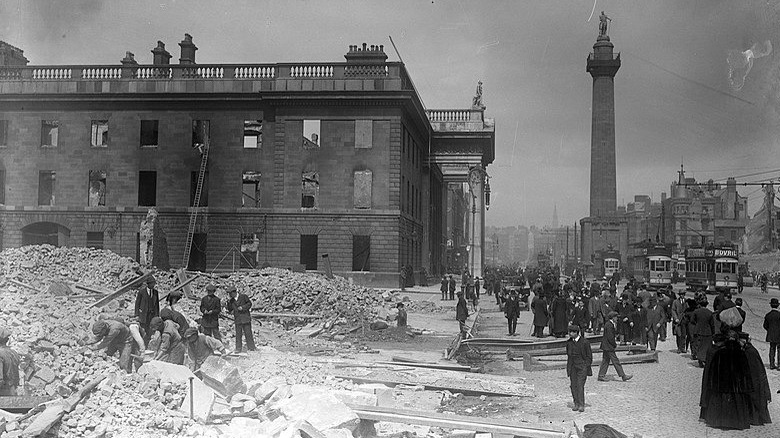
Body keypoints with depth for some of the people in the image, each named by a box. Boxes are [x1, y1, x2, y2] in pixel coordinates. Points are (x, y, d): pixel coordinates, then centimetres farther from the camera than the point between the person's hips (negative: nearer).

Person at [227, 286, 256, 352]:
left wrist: (242, 307, -12)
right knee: (238, 334, 0)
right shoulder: (231, 300, 9)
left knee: (248, 333, -1)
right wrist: (228, 303, -8)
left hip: (245, 318, -3)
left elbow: (249, 303, 2)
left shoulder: (243, 296, -1)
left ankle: (251, 347, 6)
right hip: (237, 319, 3)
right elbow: (230, 310, 7)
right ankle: (238, 349, 4)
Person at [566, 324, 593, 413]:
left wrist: (585, 367, -6)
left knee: (580, 385, -10)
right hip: (572, 367, 5)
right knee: (573, 385, 2)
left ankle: (581, 405, -6)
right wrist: (569, 367, 11)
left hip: (582, 366, -5)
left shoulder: (584, 342, -6)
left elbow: (589, 356, 1)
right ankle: (576, 404, 10)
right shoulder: (569, 343, 7)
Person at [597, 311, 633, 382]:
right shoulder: (609, 325, -20)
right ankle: (623, 376, 0)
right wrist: (615, 344, -12)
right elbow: (610, 337, -21)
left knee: (605, 361, 12)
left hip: (606, 346, 10)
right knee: (615, 361, -5)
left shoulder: (608, 324, 13)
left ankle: (601, 376, 15)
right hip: (608, 347, -10)